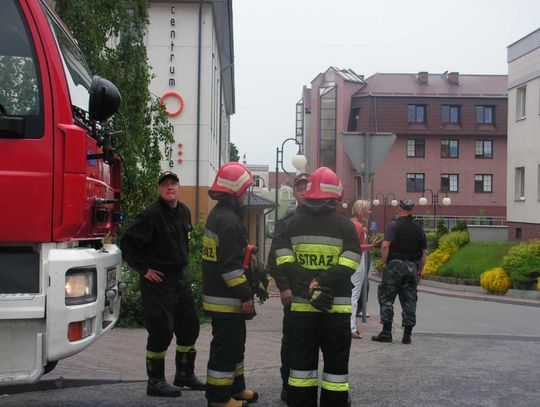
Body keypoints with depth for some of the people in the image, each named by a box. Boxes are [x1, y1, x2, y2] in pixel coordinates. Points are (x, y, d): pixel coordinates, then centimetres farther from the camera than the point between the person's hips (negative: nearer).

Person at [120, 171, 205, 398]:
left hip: (180, 278, 8)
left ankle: (185, 375, 29)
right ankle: (155, 382, 8)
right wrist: (144, 269, -15)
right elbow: (128, 243, -18)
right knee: (161, 330, -5)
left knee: (189, 327, 14)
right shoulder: (151, 215, -16)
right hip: (157, 280, -8)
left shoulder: (184, 212, 9)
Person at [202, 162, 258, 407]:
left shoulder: (218, 214, 13)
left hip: (218, 294, 11)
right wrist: (245, 294, -20)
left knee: (235, 343, 20)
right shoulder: (229, 220, -21)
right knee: (226, 346, -2)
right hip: (226, 298, -11)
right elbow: (230, 265, -25)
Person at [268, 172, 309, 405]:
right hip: (294, 292, 0)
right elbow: (275, 258, 1)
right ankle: (288, 384, 17)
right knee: (290, 340, 6)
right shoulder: (287, 222, 5)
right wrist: (283, 287, -8)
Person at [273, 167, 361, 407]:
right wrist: (320, 284, -15)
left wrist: (308, 287, -12)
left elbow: (284, 263, -6)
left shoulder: (293, 223, 4)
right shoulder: (344, 224, -3)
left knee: (302, 361, 10)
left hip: (301, 305, 3)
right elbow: (348, 266, -14)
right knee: (336, 362, 7)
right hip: (336, 306, -2)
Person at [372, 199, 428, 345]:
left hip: (395, 265, -5)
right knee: (409, 301, 8)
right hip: (412, 267, 5)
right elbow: (424, 252, 12)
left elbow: (385, 245, -17)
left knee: (387, 298, 2)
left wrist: (384, 263, -6)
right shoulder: (418, 228, 11)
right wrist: (420, 270, 18)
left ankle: (386, 332, -1)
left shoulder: (394, 225, -5)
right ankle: (407, 335, 8)